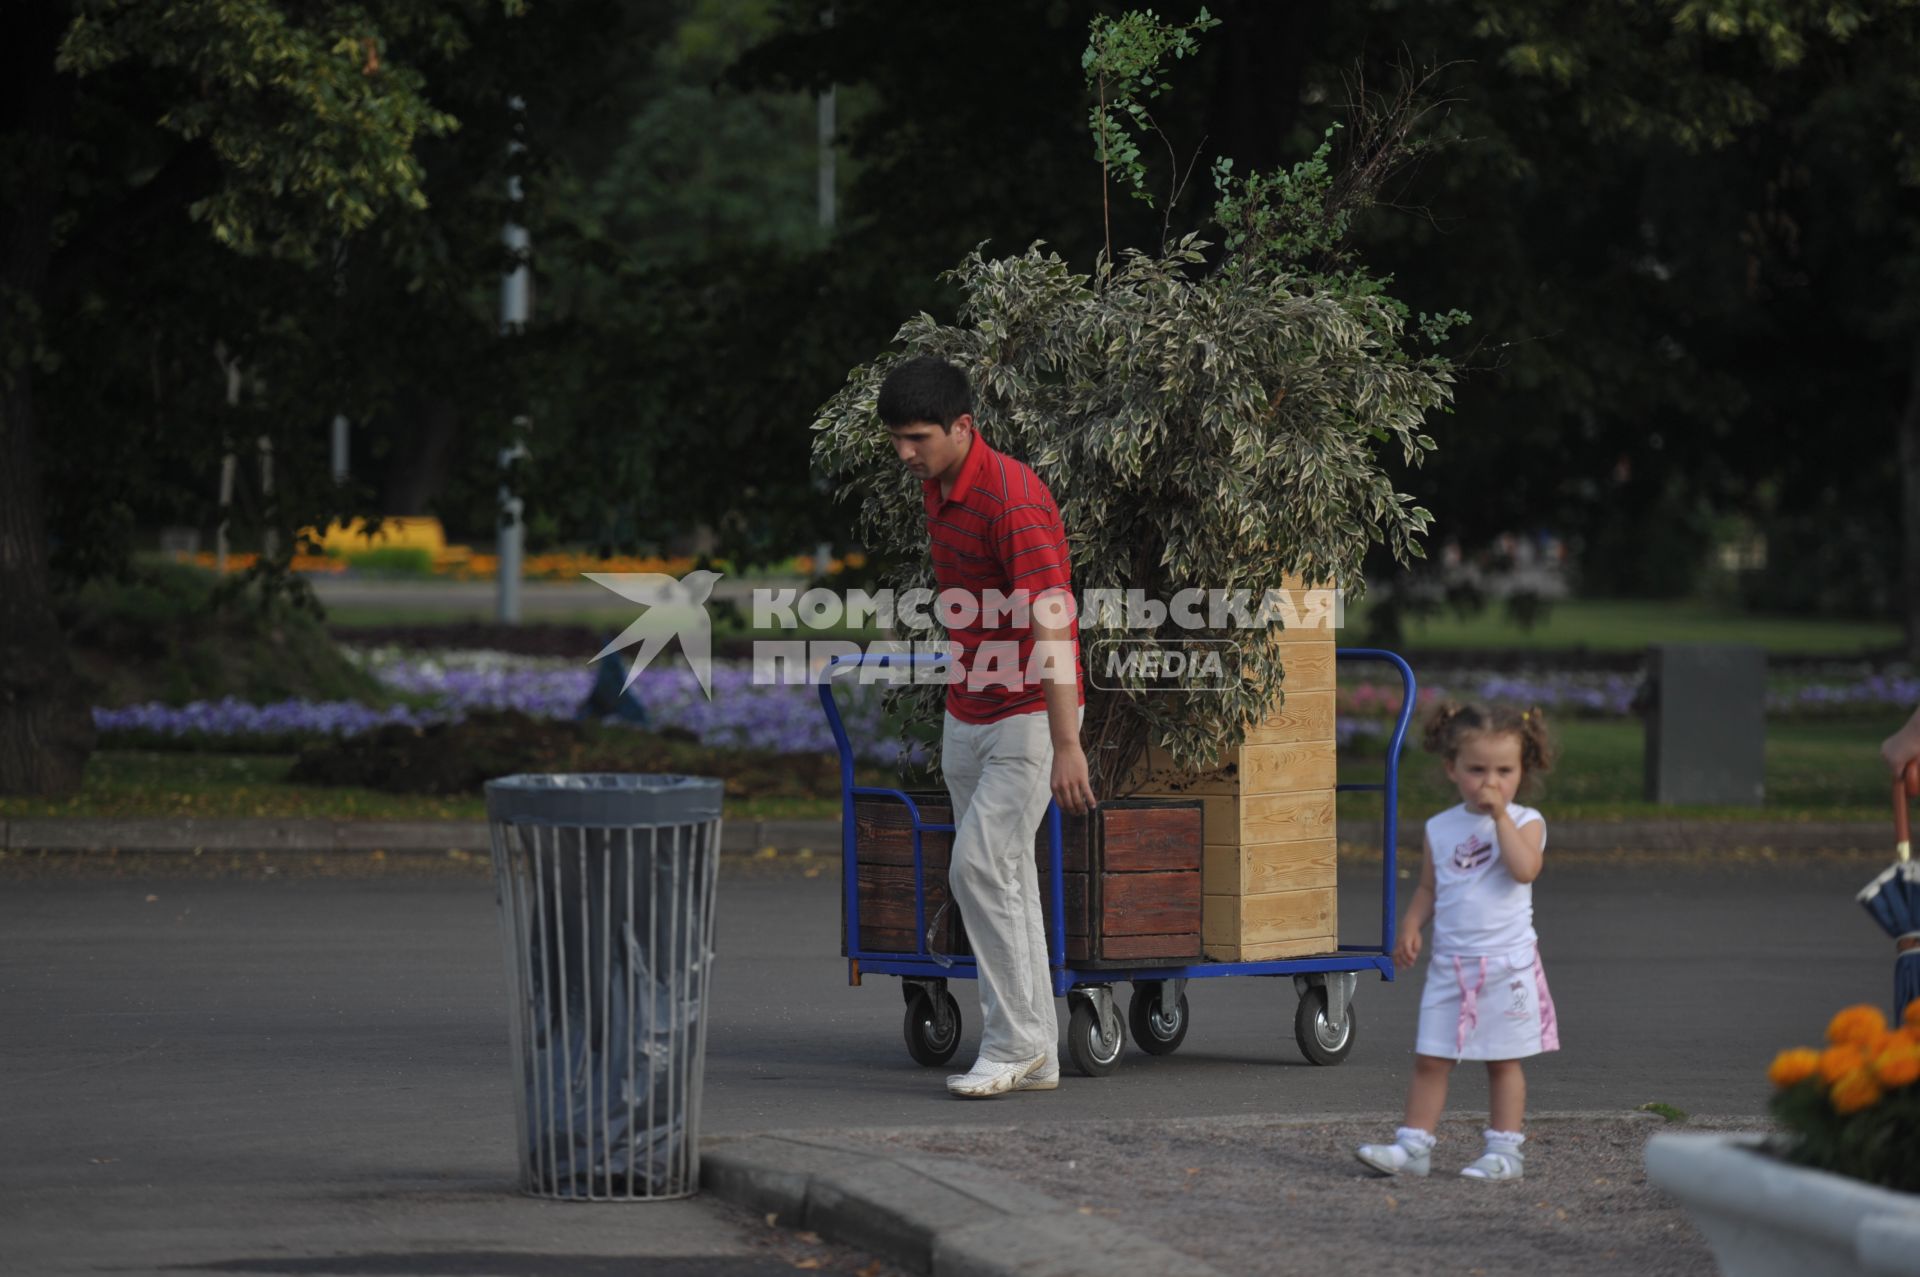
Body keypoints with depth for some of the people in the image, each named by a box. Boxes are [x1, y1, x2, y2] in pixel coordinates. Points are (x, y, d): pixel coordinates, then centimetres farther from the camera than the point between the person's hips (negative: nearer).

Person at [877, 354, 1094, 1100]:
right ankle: (1036, 1056, 12)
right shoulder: (935, 487, 6)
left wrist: (1066, 745, -33)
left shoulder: (1012, 499, -23)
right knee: (1003, 877, 8)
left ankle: (1013, 1043, -8)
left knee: (980, 866, -16)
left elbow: (1052, 626, -28)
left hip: (1028, 716, -9)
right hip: (967, 715, 9)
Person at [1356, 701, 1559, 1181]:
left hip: (1507, 965, -3)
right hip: (1450, 964, 3)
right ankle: (1413, 1146, 6)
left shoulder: (1525, 822, -3)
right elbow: (1429, 888, 13)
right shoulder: (1441, 828, 7)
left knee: (1504, 1061, 5)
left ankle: (1505, 1150, 13)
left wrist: (1501, 816, -19)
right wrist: (1410, 926, -3)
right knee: (1430, 1058, 2)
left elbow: (1525, 869, -22)